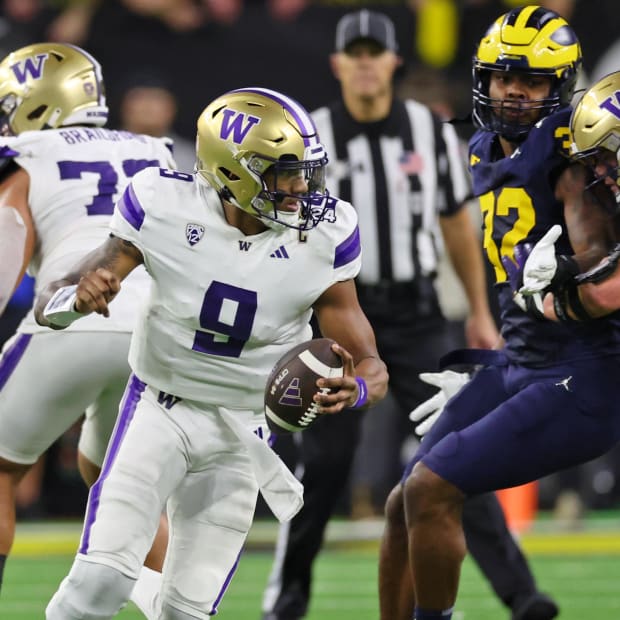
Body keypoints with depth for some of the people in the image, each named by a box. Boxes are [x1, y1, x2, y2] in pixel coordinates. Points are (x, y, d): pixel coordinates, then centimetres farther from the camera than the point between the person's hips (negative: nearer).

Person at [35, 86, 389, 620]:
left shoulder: (324, 235, -14)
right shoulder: (165, 207, -17)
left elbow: (370, 366, -9)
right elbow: (51, 304, -14)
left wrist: (353, 389, -35)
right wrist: (77, 298, -39)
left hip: (243, 431, 2)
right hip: (159, 410, -2)